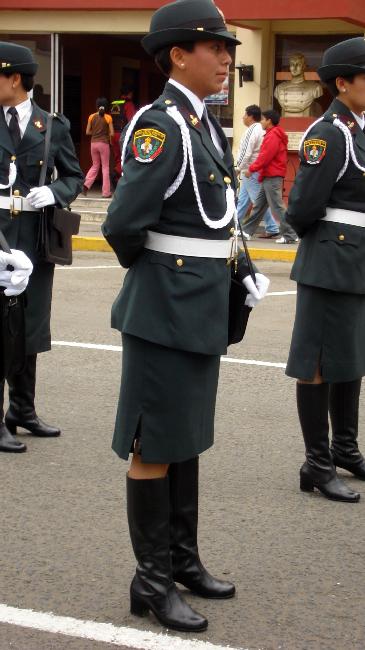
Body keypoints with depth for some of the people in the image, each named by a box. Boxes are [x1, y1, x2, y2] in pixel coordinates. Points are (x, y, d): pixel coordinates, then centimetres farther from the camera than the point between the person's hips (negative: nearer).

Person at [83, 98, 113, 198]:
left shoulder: (92, 117, 1)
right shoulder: (108, 117, -7)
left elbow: (87, 132, 3)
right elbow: (112, 133, -8)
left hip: (94, 143, 3)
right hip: (104, 143, -3)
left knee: (95, 166, 18)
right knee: (105, 167, 5)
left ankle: (86, 184, -2)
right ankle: (106, 192, 4)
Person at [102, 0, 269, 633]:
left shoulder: (205, 125, 11)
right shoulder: (159, 125, -17)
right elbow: (123, 225, -23)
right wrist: (149, 270, -5)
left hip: (204, 306, 9)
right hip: (166, 307, -9)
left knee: (187, 437, 17)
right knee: (155, 446, 2)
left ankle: (183, 558, 31)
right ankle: (152, 582, 13)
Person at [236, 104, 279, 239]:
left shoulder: (252, 130, -17)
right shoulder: (261, 130, 12)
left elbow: (246, 153, -21)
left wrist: (238, 168, -10)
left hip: (250, 172, -10)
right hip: (255, 171, 10)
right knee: (242, 199, 15)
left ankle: (272, 228, -7)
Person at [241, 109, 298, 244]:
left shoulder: (273, 136, -14)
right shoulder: (274, 135, 18)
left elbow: (265, 156, -19)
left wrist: (251, 169, -11)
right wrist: (257, 169, 14)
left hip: (272, 177, -10)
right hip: (270, 176, 10)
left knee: (277, 207, -9)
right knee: (259, 205, 14)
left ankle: (290, 235, -8)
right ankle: (247, 231, 19)